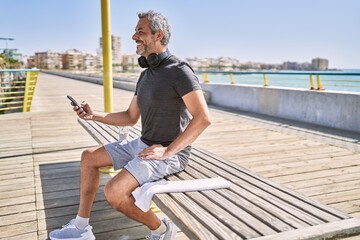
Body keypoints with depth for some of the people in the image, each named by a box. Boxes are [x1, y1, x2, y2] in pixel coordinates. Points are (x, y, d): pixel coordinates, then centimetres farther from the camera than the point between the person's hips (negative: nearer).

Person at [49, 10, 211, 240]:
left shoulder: (179, 70, -17)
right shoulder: (146, 75, 11)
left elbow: (203, 118, -25)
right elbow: (130, 117, 17)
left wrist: (168, 151, -24)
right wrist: (94, 115, 5)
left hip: (171, 153, -9)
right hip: (143, 144, 10)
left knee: (114, 191, -26)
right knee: (89, 157, 11)